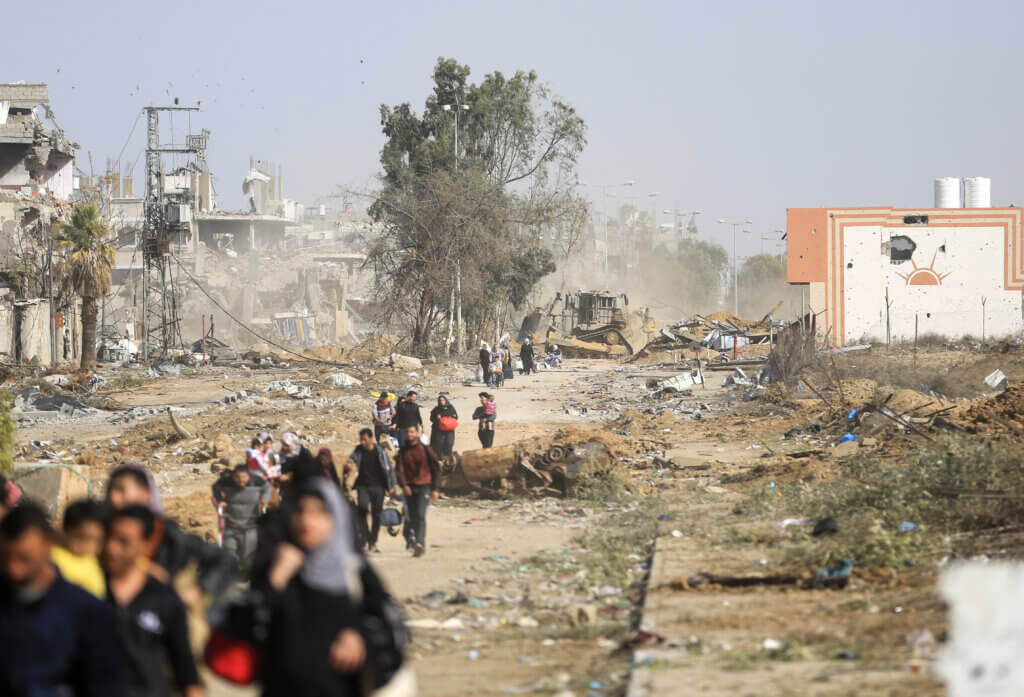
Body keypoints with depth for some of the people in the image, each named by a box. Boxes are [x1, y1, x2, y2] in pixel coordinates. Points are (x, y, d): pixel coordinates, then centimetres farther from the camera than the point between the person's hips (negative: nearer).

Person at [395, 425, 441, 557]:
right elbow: (400, 470, 1)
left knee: (420, 515, -18)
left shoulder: (426, 449, -1)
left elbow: (436, 469, 3)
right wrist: (404, 485, -17)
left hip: (424, 487, -4)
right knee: (412, 517, 7)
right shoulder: (403, 452, 7)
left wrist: (436, 489, -2)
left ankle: (420, 543, -26)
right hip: (409, 488, 4)